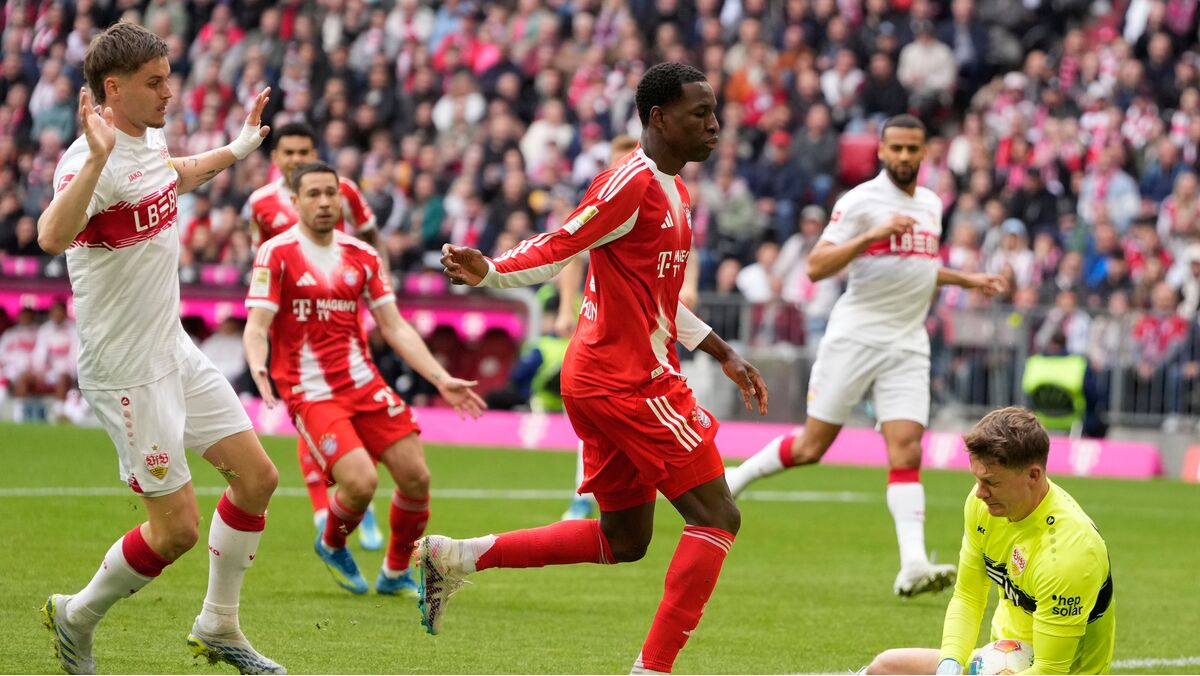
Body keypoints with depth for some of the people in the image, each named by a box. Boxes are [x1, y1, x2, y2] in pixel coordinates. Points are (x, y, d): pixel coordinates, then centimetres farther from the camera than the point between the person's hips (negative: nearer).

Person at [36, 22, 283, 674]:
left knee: (257, 477, 9)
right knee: (177, 528, -5)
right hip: (126, 370, -9)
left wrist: (236, 149, 37)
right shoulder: (90, 159, -23)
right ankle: (76, 617, 18)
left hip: (175, 351, 9)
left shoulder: (150, 140, 6)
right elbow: (51, 235, -45)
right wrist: (96, 159, -54)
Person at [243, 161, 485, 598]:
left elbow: (394, 326, 11)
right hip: (310, 393, -5)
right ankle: (332, 546, 12)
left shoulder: (361, 256, 9)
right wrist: (258, 367, -33)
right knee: (361, 481, -22)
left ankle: (396, 573, 19)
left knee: (415, 476, -4)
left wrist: (441, 378, 3)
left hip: (365, 384, 5)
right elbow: (256, 327, -11)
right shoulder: (276, 254, -6)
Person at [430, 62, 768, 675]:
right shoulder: (631, 184, -14)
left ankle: (455, 556, 15)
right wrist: (487, 273, -34)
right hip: (631, 382, -10)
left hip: (603, 382, 10)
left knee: (623, 541, 16)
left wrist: (723, 354, 29)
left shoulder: (671, 189, 17)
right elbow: (555, 252, -17)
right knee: (716, 517, -7)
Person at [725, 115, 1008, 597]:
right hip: (855, 337, -5)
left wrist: (968, 280, 27)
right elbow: (816, 267, -16)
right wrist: (872, 234, -25)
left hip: (908, 346, 5)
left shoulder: (931, 204, 15)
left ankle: (913, 566, -18)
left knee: (907, 453, -9)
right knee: (812, 446, -1)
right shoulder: (860, 201, -7)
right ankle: (733, 480, 23)